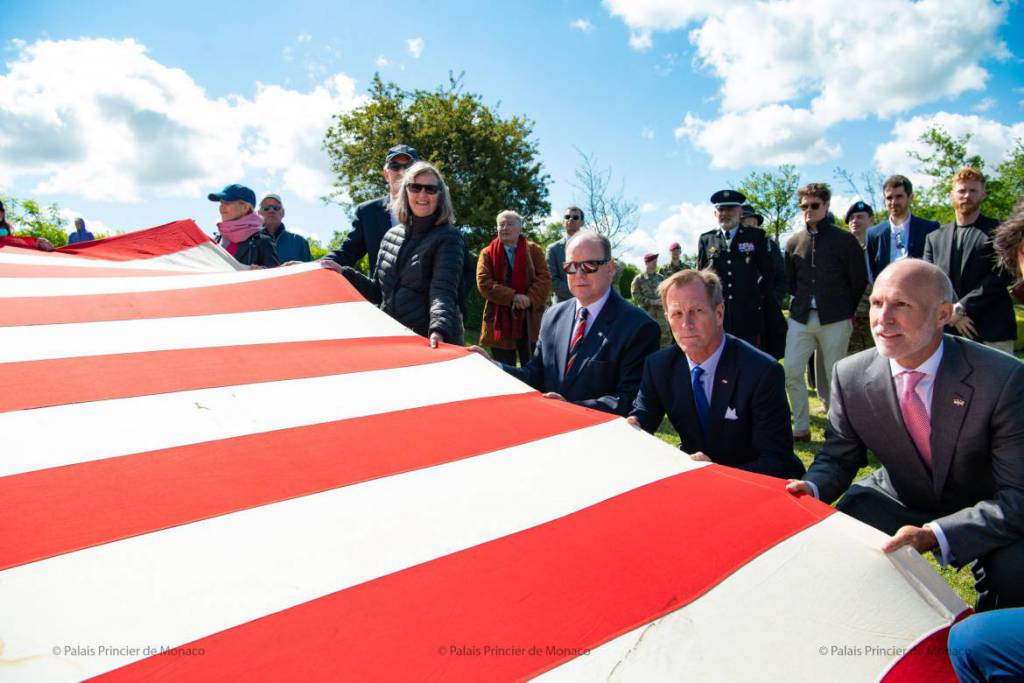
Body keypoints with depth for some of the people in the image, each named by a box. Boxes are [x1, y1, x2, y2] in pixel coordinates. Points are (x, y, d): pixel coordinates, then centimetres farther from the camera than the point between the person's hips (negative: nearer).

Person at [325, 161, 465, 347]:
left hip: (431, 344, -5)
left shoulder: (448, 238, -7)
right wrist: (344, 273, 6)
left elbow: (444, 292, -21)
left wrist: (439, 330, -38)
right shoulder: (391, 236, 11)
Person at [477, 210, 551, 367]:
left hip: (530, 321, 0)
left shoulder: (534, 250, 9)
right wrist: (512, 296, -19)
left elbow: (544, 278, -2)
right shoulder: (488, 253, 7)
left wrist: (530, 298, -20)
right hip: (500, 322, 0)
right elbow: (483, 282, -6)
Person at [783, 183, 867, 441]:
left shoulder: (844, 240, -2)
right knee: (791, 372, -4)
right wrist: (803, 303, 12)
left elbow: (859, 280, 4)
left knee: (835, 376, 3)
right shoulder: (794, 242, 8)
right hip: (801, 318, 3)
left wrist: (845, 311, 8)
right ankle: (801, 427, 8)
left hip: (835, 320, -3)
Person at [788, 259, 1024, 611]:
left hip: (986, 514, -2)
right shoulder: (850, 376, -15)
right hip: (899, 501, 2)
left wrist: (935, 535, -39)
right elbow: (838, 458, -2)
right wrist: (813, 487, -26)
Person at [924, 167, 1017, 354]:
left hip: (992, 331, -2)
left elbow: (1002, 275, -6)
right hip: (947, 330, 2)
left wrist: (960, 307, -12)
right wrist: (950, 313, -9)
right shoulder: (935, 238, 15)